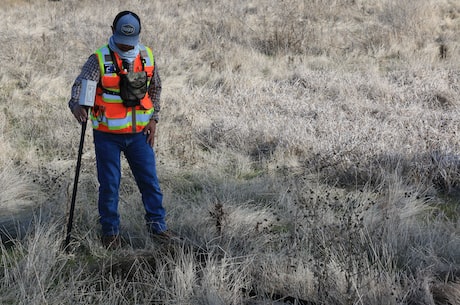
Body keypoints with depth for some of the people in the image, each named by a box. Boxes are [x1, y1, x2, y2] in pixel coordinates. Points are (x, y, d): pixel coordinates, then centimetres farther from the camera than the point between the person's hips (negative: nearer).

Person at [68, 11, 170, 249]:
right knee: (109, 183, 3)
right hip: (108, 135, -3)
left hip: (139, 133, 3)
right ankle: (110, 231, 18)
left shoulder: (147, 56, 1)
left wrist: (153, 119, 6)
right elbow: (81, 84, -24)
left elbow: (155, 88, 14)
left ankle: (156, 223, 22)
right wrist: (77, 105, -45)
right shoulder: (100, 59, -12)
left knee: (149, 179, 7)